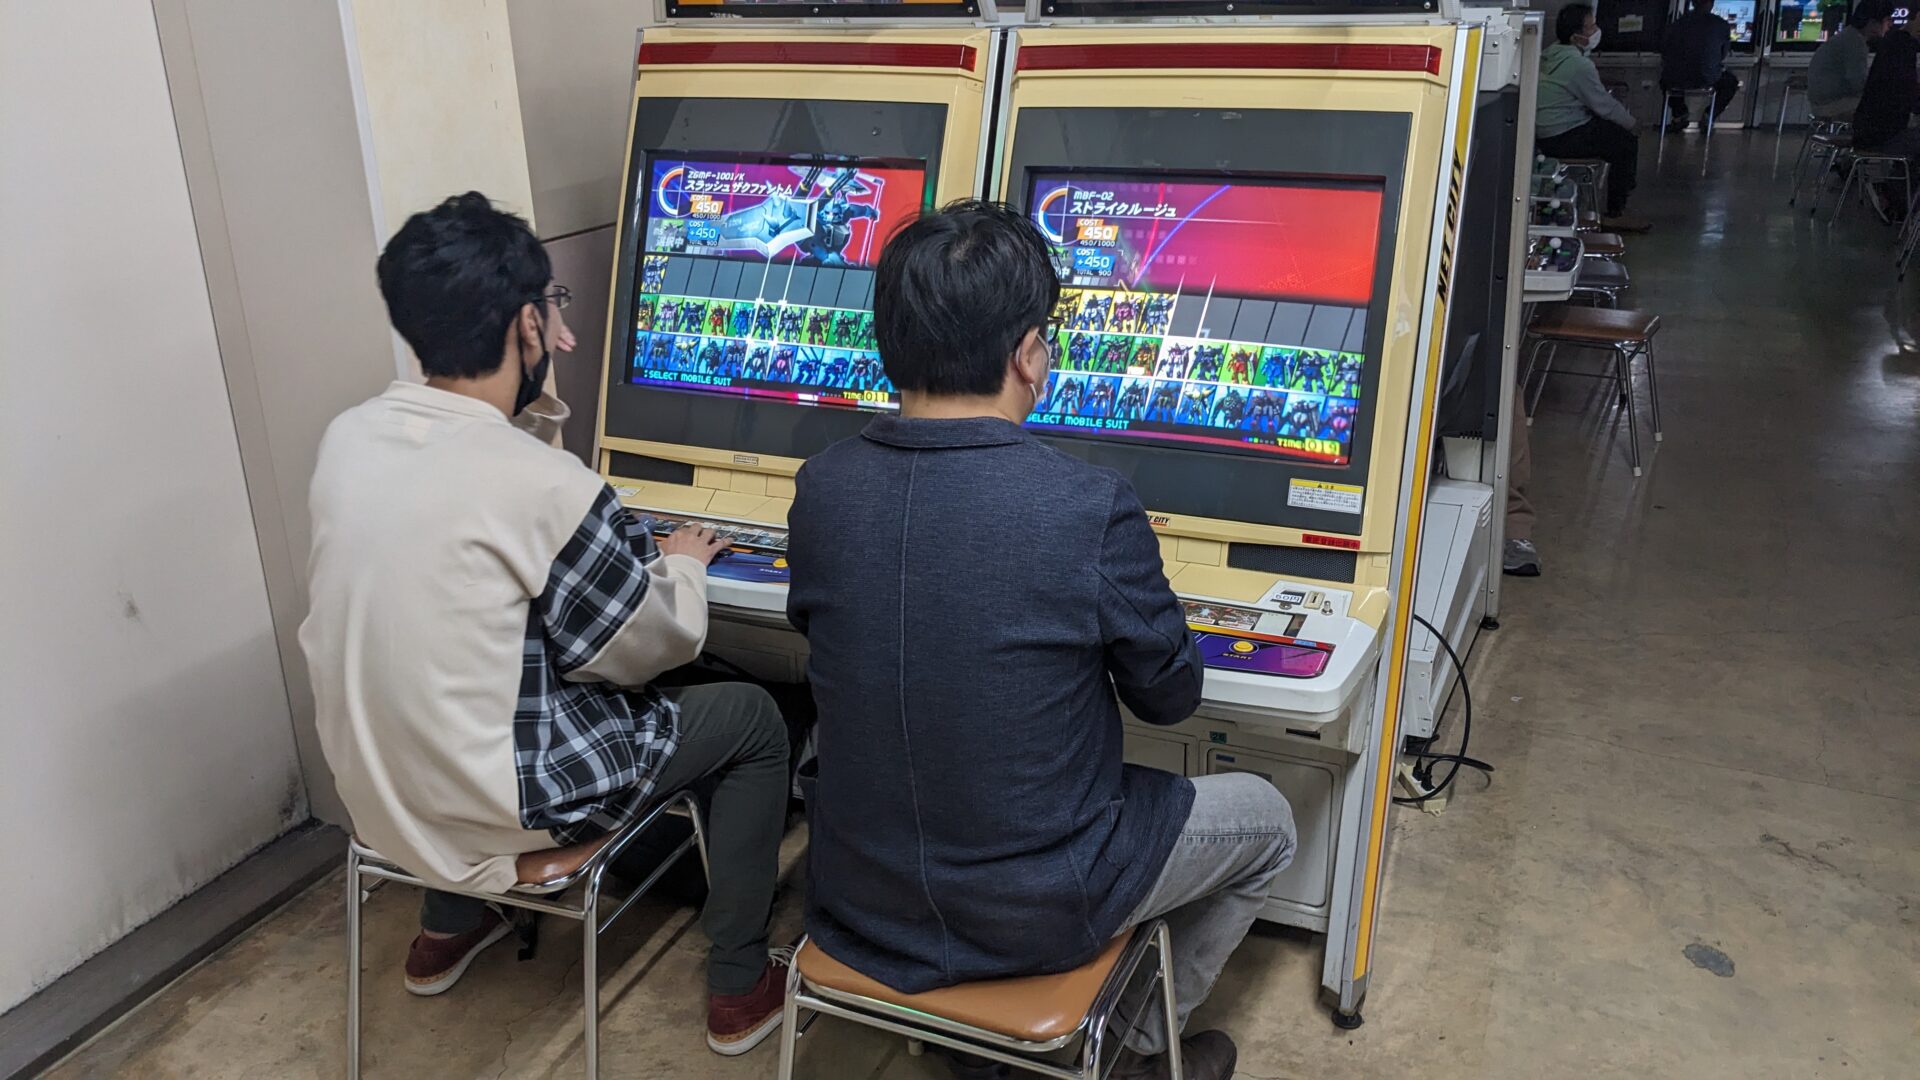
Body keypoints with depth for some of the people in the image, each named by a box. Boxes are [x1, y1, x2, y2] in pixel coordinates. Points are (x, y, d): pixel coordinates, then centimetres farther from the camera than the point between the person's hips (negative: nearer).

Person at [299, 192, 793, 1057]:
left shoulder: (346, 438, -5)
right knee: (752, 719, 10)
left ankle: (447, 928, 42)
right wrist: (682, 563, 8)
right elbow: (650, 646, -12)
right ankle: (739, 987, 22)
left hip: (373, 788, 7)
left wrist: (632, 550, 13)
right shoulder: (542, 484, -26)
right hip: (490, 808, -7)